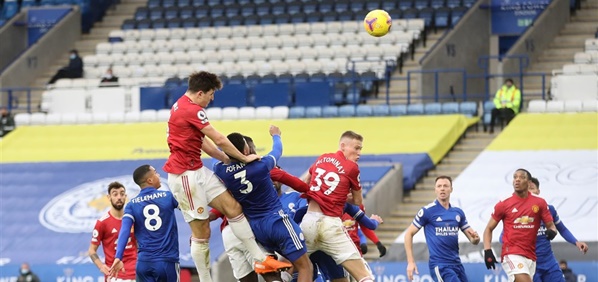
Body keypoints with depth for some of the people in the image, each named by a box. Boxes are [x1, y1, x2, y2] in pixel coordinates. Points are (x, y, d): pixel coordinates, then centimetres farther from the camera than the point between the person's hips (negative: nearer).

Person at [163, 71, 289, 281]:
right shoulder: (192, 110, -18)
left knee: (233, 207, 2)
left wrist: (228, 160, 18)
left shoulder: (183, 105, 14)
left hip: (197, 170, 10)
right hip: (185, 174, -10)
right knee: (201, 231, -4)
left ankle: (260, 260, 1)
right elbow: (219, 140, -15)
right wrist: (244, 158, -2)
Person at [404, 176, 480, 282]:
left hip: (457, 264, 6)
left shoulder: (458, 212, 10)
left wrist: (475, 238, -12)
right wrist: (410, 262, -10)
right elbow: (409, 234, -2)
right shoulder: (427, 211, -5)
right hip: (439, 265, -6)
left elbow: (473, 239, 14)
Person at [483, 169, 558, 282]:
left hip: (530, 257, 4)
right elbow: (488, 229, 9)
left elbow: (551, 225, 10)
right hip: (511, 255, -4)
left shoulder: (539, 203, 7)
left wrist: (552, 231, -15)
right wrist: (487, 251, -4)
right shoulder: (503, 205, 2)